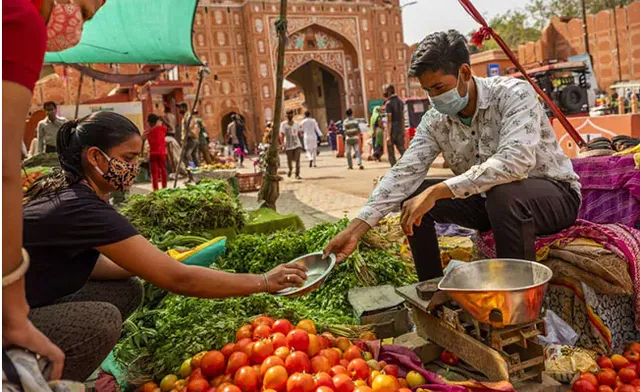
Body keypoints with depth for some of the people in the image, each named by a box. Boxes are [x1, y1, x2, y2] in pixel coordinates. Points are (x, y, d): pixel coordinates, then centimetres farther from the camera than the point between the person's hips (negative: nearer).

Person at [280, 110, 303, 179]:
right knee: (289, 160, 8)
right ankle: (290, 169, 41)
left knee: (297, 160, -11)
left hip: (297, 145, 1)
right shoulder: (283, 124, -4)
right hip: (288, 146, -1)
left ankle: (297, 175, -5)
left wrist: (300, 143, 20)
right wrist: (282, 143, -26)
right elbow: (282, 134, -13)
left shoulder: (296, 124, 6)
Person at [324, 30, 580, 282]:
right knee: (413, 196, -9)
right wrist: (355, 229, -23)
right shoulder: (435, 120, -6)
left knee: (505, 194, -38)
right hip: (491, 199, 5)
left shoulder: (514, 94, -22)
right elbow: (403, 174, -14)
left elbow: (515, 161, -38)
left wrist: (436, 191, -40)